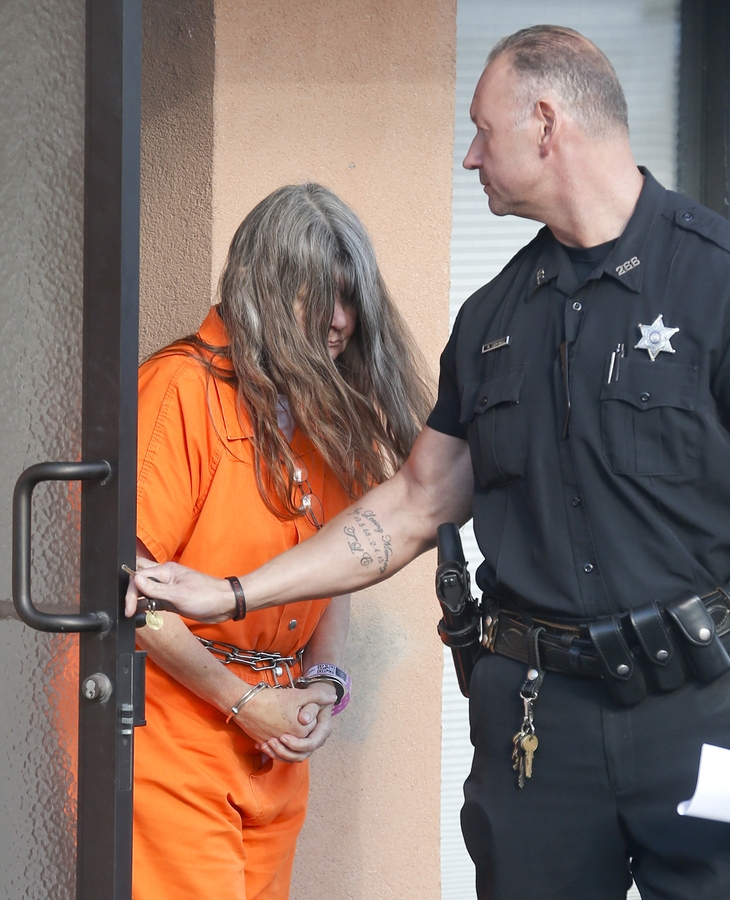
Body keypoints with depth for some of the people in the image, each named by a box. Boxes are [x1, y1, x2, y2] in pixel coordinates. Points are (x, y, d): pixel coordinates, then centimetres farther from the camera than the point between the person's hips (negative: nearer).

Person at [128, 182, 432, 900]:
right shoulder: (184, 387, -13)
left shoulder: (334, 412, 10)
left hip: (276, 750, 7)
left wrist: (323, 683, -1)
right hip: (173, 735, -7)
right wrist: (243, 702, -11)